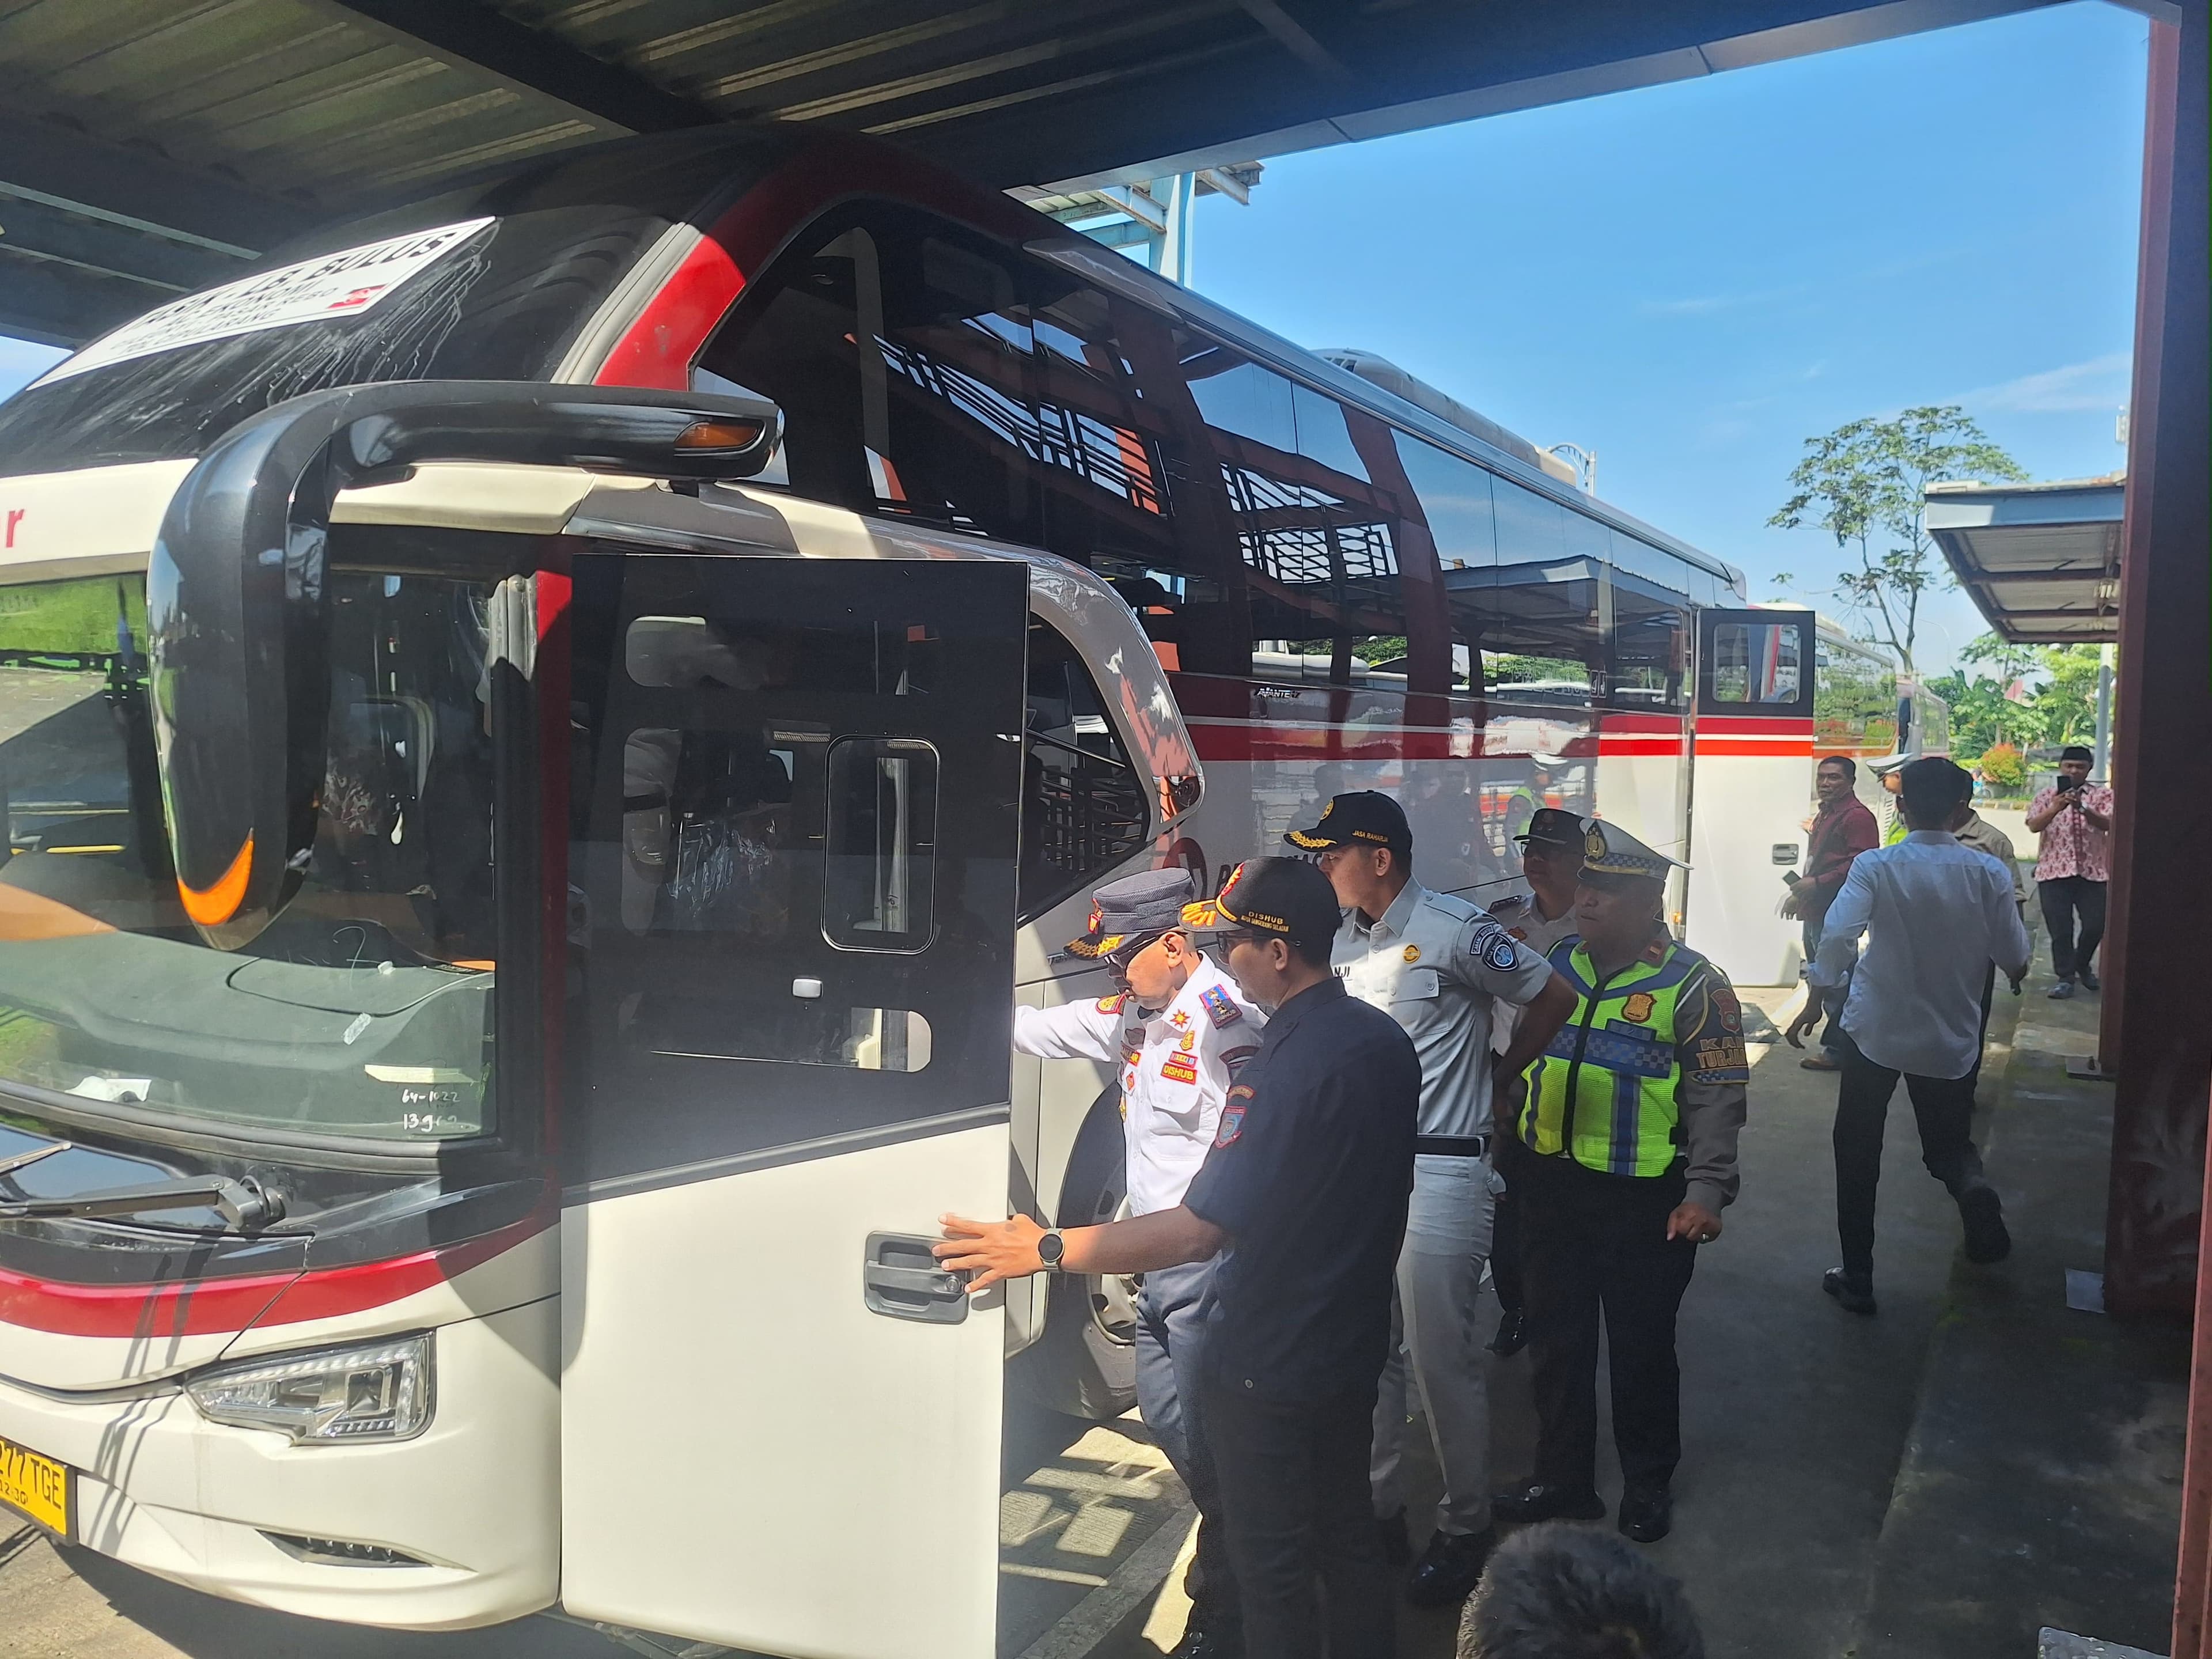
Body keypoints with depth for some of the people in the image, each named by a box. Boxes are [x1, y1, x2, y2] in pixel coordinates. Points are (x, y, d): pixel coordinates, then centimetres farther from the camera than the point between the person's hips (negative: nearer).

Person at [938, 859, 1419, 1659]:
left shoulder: (1285, 1070, -29)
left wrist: (1045, 1249, -24)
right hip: (1354, 1346, 8)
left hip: (1268, 1368, -8)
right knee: (1347, 1535, 24)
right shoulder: (1385, 1039, -1)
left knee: (1272, 1569, 10)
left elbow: (1196, 1232, -29)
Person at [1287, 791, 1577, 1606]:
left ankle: (1465, 1528, 21)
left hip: (1438, 1173, -7)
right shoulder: (1343, 938, 9)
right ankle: (1377, 1507, 31)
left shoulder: (1456, 930, -12)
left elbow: (1553, 998, -4)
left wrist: (1496, 1072, 4)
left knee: (1442, 1357, 3)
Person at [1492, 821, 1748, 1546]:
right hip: (1552, 1188, 5)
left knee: (1642, 1348, 12)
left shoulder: (1693, 986, -11)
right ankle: (1562, 1479, 32)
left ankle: (1648, 1485, 33)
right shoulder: (1557, 964, 4)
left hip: (1645, 1202, -5)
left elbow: (1718, 1099, -13)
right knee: (1556, 1341, 15)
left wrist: (1705, 1193, -20)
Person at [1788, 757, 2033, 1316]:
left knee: (1858, 1153, 11)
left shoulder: (1876, 867, -12)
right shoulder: (1987, 873, -6)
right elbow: (2014, 956, -3)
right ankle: (1971, 1184, -15)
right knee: (1948, 1143, 21)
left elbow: (1838, 934, -24)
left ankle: (1857, 1278, 14)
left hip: (1875, 1032, -2)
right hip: (1951, 1040, 2)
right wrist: (2015, 972, 21)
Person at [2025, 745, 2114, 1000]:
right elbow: (2034, 826, -12)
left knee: (2096, 925, 4)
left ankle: (2082, 965, 30)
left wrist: (2082, 808, -31)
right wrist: (2056, 808, -30)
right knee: (2060, 929, 0)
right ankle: (2065, 977, 11)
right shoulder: (2047, 797, 5)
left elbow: (2107, 824, -13)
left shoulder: (2104, 795, 5)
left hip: (2093, 871, 0)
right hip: (2054, 871, 0)